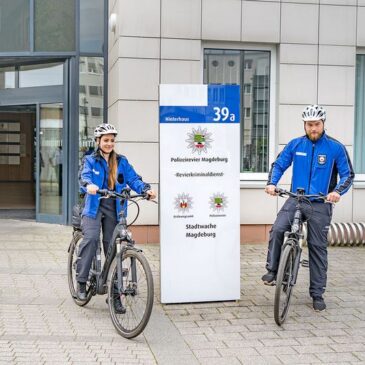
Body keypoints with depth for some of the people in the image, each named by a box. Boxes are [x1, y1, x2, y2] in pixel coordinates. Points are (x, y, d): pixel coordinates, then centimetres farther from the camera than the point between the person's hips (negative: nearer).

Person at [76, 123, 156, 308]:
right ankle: (81, 282, -13)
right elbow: (84, 176, -15)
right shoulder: (90, 160, 4)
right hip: (94, 207, -2)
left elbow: (133, 178, -1)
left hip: (114, 209, 2)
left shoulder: (121, 162, 11)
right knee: (91, 238, -26)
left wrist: (146, 189, -21)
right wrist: (89, 185, -39)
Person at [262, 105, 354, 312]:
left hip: (321, 204, -1)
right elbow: (279, 165, 12)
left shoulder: (336, 148, -3)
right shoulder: (295, 145, 4)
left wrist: (337, 191, -20)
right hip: (296, 199, 2)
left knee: (318, 247, 4)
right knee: (277, 230, -23)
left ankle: (317, 294, 14)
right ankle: (272, 271, -6)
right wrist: (272, 183, -6)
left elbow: (348, 175, -1)